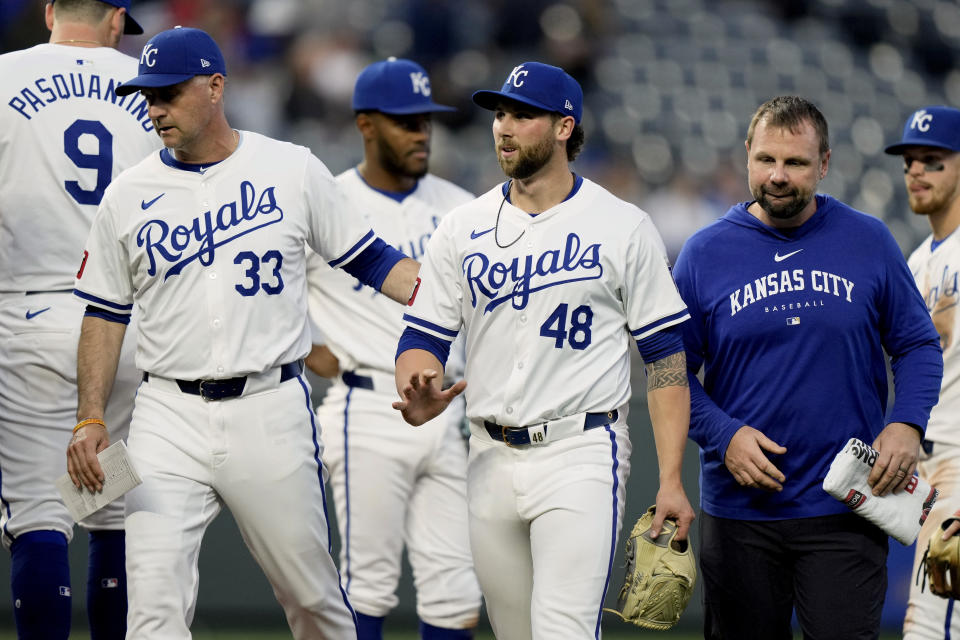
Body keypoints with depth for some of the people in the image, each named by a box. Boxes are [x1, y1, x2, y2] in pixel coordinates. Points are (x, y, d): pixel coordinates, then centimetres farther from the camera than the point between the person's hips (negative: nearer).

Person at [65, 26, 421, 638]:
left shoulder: (293, 170, 2)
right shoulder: (128, 196, 6)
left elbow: (368, 259, 8)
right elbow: (104, 313, 11)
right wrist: (90, 420, 0)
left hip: (271, 410, -1)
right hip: (168, 419, 1)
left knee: (310, 588, 8)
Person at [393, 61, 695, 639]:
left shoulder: (623, 228, -1)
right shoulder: (462, 229, 9)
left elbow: (666, 357, -1)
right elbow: (423, 338, 8)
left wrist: (671, 480, -8)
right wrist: (420, 398, -17)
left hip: (580, 455, -4)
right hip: (491, 458, 5)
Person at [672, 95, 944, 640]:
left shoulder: (869, 242, 3)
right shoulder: (705, 254, 2)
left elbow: (918, 345, 9)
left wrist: (907, 424, -8)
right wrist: (724, 435, -13)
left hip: (846, 510, -1)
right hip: (740, 508, 1)